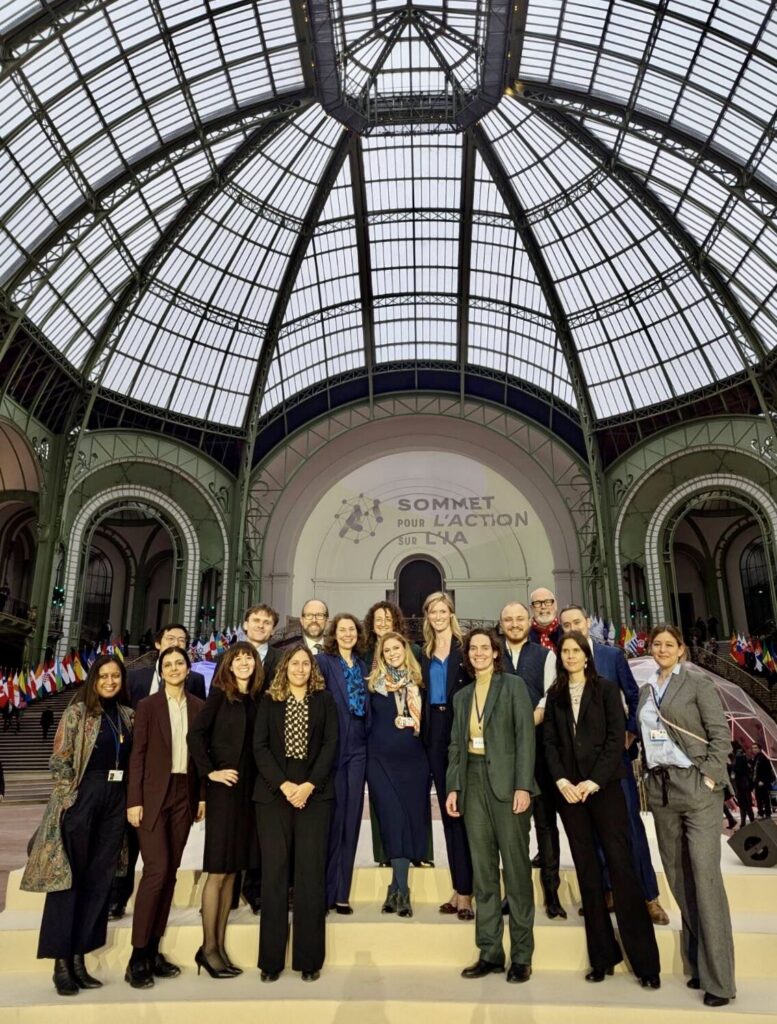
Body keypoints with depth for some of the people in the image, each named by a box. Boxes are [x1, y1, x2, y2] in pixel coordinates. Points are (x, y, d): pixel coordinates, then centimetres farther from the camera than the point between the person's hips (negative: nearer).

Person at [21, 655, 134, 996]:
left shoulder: (127, 715, 9)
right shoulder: (77, 712, -5)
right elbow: (59, 761, -7)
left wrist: (131, 801, 6)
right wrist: (71, 800, -10)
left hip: (115, 802, 5)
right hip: (81, 799, -5)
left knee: (98, 881, 9)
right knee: (68, 877, 3)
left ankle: (78, 959, 20)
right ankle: (61, 962, 14)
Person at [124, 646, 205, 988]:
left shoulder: (199, 707, 6)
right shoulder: (147, 706, -2)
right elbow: (137, 754, -4)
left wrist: (203, 795, 5)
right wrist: (134, 800, -9)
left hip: (184, 795, 4)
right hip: (153, 794, -4)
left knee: (170, 873, 8)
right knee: (156, 871, -9)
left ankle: (153, 950, 20)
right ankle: (138, 957, 3)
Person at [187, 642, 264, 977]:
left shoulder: (256, 699, 9)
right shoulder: (220, 695, -5)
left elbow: (257, 745, 10)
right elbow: (195, 733, -13)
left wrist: (259, 781, 1)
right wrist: (210, 772, -15)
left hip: (249, 789, 5)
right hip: (224, 787, -5)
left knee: (232, 870, 12)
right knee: (218, 871, 0)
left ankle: (220, 946, 22)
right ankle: (208, 948, 13)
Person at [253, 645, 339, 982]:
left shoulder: (324, 699, 7)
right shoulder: (269, 700, 8)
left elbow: (330, 744, 0)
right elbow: (260, 746, 1)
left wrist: (309, 785, -11)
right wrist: (283, 784, -10)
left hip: (315, 794, 0)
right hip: (273, 793, 0)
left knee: (311, 874, 0)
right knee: (274, 873, 2)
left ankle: (309, 958, 10)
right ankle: (271, 958, 12)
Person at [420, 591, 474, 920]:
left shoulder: (466, 648, -2)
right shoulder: (424, 653, 12)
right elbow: (423, 695, 14)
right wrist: (421, 729, 1)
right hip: (435, 734, 5)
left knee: (462, 808, -3)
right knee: (447, 809, 9)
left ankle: (466, 890, 4)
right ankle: (458, 888, 18)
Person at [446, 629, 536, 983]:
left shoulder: (513, 686, -1)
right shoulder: (462, 696, 15)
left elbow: (526, 737, -7)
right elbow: (456, 745, 15)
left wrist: (523, 786, -15)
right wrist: (453, 787, 6)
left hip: (507, 782, -5)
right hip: (473, 782, 5)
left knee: (516, 870, 2)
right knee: (483, 872, 9)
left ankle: (521, 956, 14)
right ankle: (489, 952, 19)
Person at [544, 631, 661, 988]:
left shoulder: (605, 690, 1)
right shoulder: (555, 695, 9)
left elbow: (616, 738, -6)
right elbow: (550, 742, 6)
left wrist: (594, 781, -13)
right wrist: (561, 780, -9)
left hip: (604, 787, -3)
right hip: (569, 790, 3)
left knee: (621, 866, -5)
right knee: (587, 872, 7)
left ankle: (644, 960, 4)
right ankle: (602, 956, 15)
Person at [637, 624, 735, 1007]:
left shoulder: (698, 682, -3)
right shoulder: (647, 691, 13)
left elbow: (720, 732, -6)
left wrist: (709, 776, -13)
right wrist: (650, 778, 8)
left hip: (695, 786, -6)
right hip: (661, 789, 6)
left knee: (704, 874, -5)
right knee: (677, 875, 9)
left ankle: (718, 978, 3)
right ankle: (697, 963, 21)